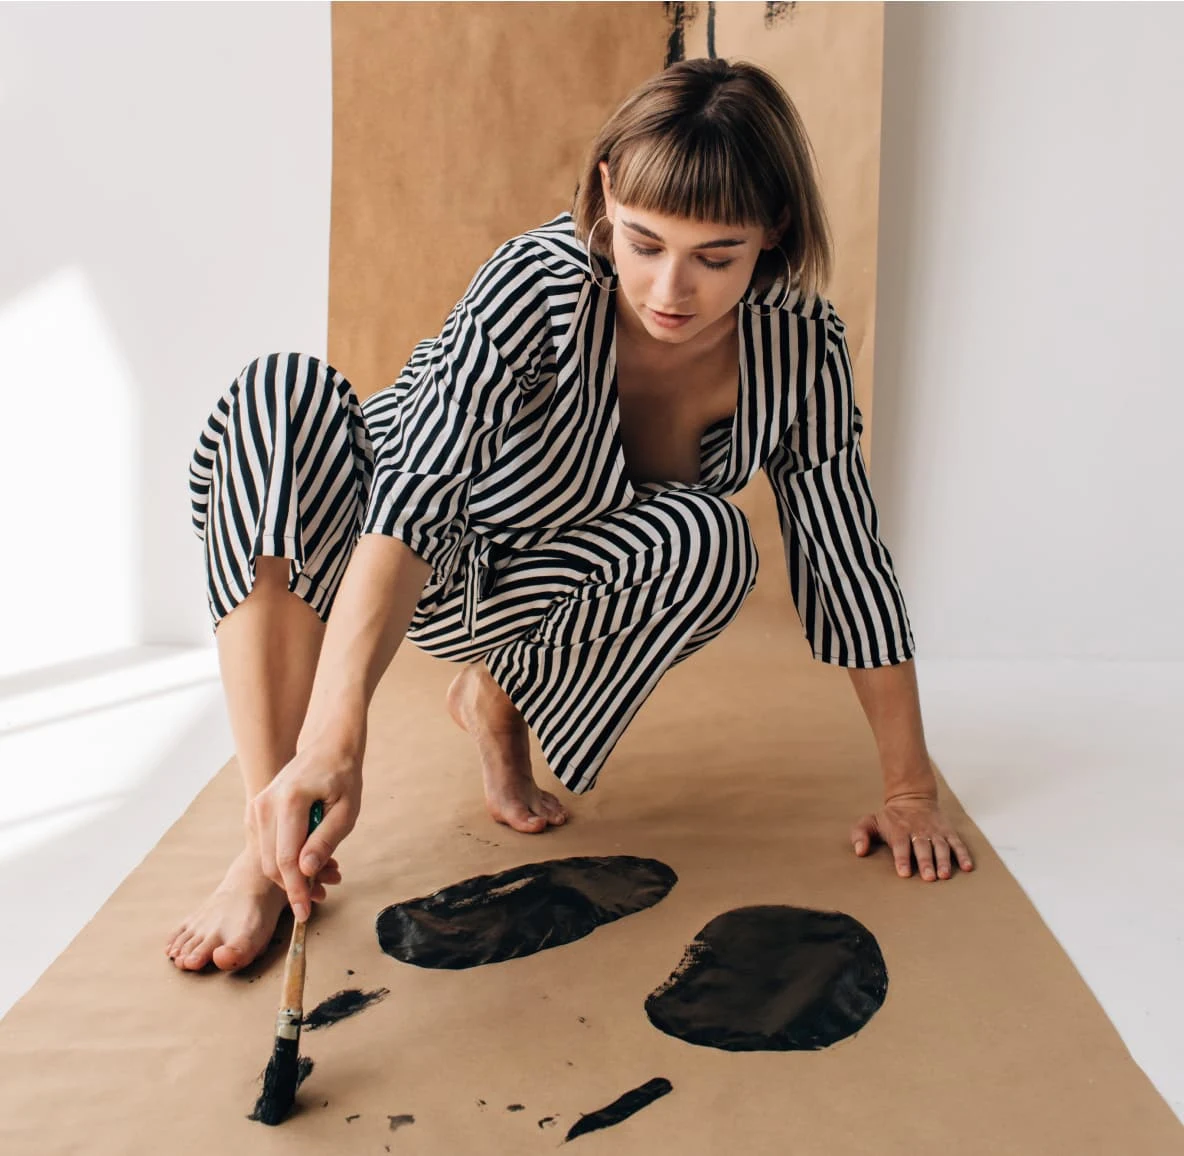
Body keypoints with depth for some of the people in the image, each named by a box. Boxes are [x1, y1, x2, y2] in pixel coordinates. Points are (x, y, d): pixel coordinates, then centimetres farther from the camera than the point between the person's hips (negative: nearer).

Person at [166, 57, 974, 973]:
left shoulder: (801, 346, -18)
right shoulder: (541, 281, -29)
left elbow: (845, 555, -14)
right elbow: (420, 487, -41)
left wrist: (911, 791, -11)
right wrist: (335, 735, -53)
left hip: (548, 599, 2)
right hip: (394, 576, -2)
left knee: (709, 540, -30)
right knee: (282, 392, -32)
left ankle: (498, 697, -1)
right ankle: (270, 846, -33)